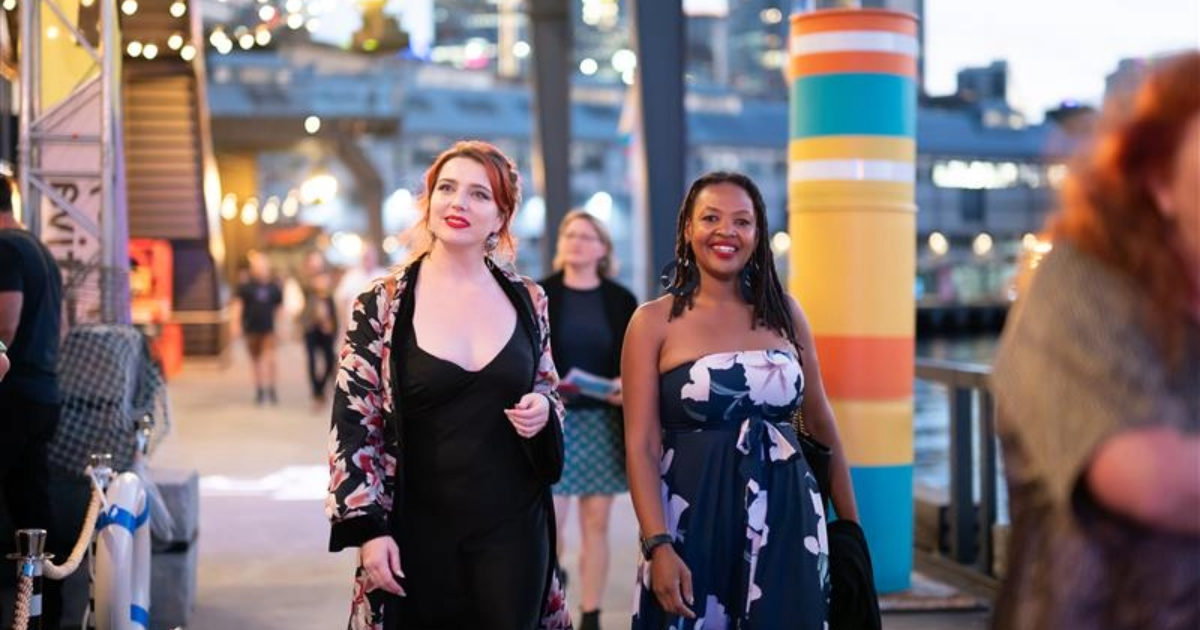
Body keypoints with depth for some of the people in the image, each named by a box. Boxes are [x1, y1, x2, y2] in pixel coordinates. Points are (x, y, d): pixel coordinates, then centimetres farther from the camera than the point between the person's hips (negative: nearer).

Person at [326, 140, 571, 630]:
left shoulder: (526, 301, 4)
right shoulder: (382, 305, -4)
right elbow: (353, 427, -4)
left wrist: (543, 410, -8)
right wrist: (367, 529, -10)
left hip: (513, 529, 2)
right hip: (419, 533, -2)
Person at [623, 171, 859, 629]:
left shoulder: (783, 313, 7)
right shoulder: (654, 322, -2)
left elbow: (821, 425, 15)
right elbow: (641, 446, -7)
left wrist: (850, 523, 15)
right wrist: (658, 546, -17)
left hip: (787, 521, 3)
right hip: (694, 523, -3)